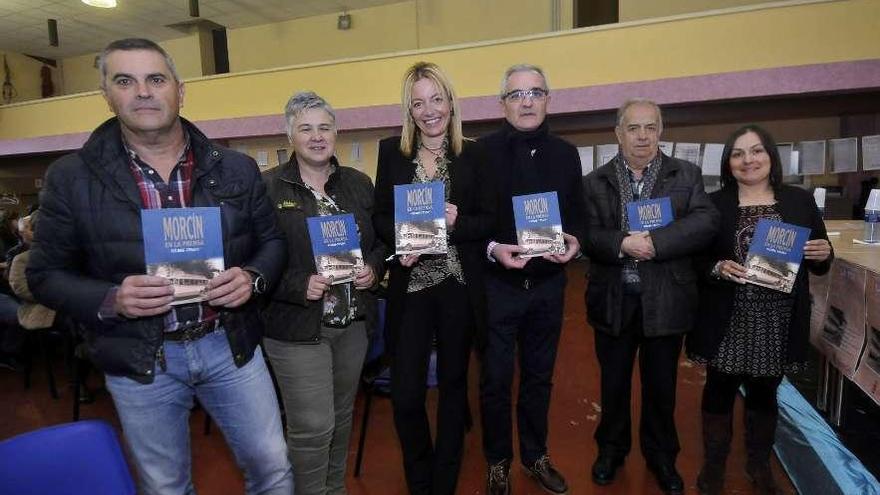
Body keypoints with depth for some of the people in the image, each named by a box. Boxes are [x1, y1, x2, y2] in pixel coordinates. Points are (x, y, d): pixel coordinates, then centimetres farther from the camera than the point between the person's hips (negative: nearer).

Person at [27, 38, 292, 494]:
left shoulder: (236, 169, -1)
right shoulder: (71, 177, -5)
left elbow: (272, 240, 6)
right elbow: (45, 274, 0)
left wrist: (252, 279, -14)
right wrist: (110, 300, -19)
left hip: (230, 344, 1)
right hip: (140, 360, 0)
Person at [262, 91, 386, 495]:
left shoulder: (359, 183, 7)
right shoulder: (268, 188, -7)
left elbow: (381, 240, 13)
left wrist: (373, 268, -6)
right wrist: (299, 285, -21)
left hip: (353, 322, 5)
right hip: (296, 326, -4)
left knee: (341, 415, 19)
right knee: (312, 426, 0)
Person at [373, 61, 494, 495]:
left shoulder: (472, 154, 2)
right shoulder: (392, 151, 5)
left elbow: (489, 220, 0)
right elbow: (380, 217, 4)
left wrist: (455, 223, -18)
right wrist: (400, 243, -16)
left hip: (459, 286, 0)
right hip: (410, 286, 0)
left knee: (453, 383, 14)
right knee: (404, 394, 0)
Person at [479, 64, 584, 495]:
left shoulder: (566, 154, 7)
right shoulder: (482, 152, -6)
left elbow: (577, 213, 11)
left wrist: (574, 240, -9)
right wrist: (491, 248, -23)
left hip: (548, 284, 4)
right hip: (496, 284, -3)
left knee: (539, 376, 17)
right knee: (496, 379, 9)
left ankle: (536, 456, 37)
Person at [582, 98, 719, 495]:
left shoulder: (687, 175, 1)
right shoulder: (595, 182, 1)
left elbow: (706, 223, -13)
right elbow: (586, 236, -8)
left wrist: (653, 242, -23)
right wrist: (622, 244, -26)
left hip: (665, 301, 0)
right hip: (614, 301, 0)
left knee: (661, 385, 16)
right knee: (613, 382, 16)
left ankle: (661, 455, 39)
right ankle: (611, 448, 39)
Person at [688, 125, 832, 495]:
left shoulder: (800, 201, 4)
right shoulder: (712, 204, -3)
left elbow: (819, 264, 10)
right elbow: (693, 261, -2)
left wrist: (824, 254, -12)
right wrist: (718, 268, -21)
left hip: (778, 323, 2)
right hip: (727, 323, -2)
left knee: (764, 393, 18)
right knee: (719, 391, 10)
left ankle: (759, 464, 40)